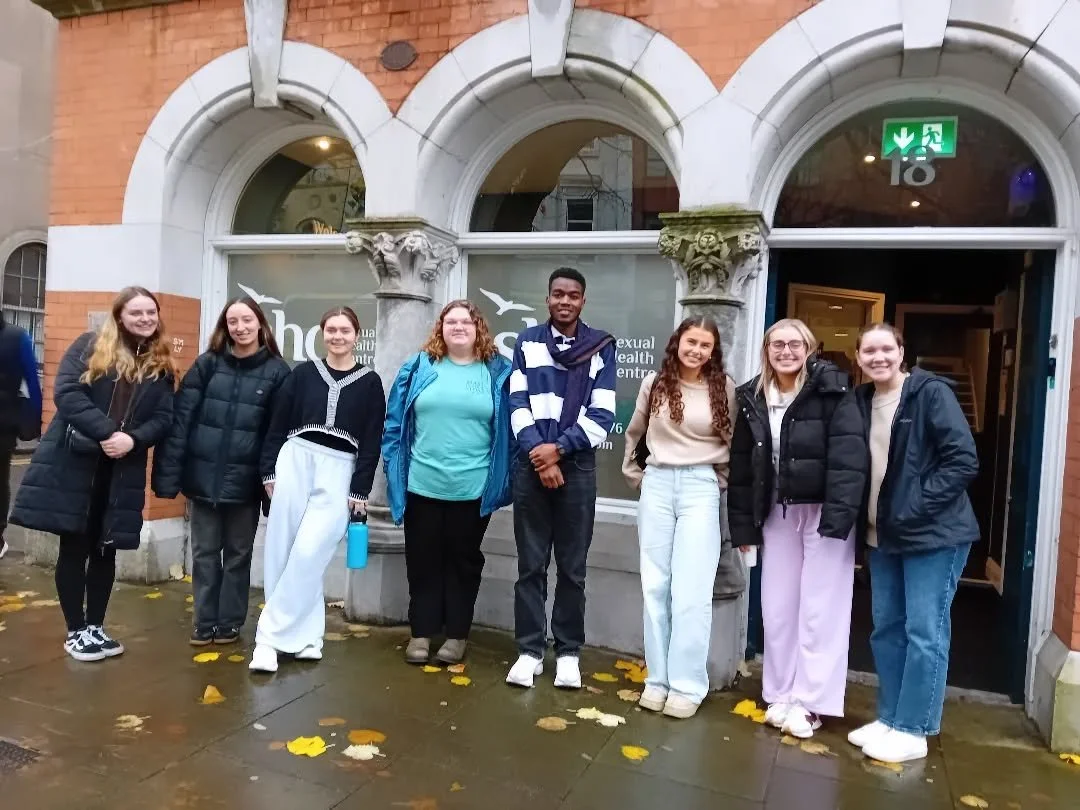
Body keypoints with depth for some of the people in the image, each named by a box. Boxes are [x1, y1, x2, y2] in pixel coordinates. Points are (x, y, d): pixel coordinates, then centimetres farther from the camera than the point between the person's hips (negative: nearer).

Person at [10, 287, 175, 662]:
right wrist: (106, 432, -22)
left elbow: (164, 418, 2)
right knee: (74, 547, 5)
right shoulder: (89, 347, 0)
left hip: (122, 471, 2)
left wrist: (133, 439, -18)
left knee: (105, 549, 10)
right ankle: (75, 631, 18)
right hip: (73, 463, -2)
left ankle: (95, 626, 24)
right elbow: (66, 392, -11)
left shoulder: (161, 365, 7)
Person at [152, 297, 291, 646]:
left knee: (238, 553, 12)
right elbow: (180, 419, -2)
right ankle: (204, 621, 25)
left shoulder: (277, 371, -3)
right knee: (204, 552, 11)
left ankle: (230, 622, 25)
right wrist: (168, 473, -8)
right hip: (202, 476, 2)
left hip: (245, 480, -2)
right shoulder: (206, 364, 2)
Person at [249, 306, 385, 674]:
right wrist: (270, 470, 1)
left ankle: (271, 635, -1)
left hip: (339, 471, -2)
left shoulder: (370, 382, 6)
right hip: (295, 459, 2)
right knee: (283, 550, -1)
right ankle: (307, 635, 9)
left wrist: (360, 490, -3)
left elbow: (372, 442, 3)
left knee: (308, 553, -12)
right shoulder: (303, 373, 10)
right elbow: (277, 425, 9)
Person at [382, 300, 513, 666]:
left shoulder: (498, 371, 0)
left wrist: (503, 476, 1)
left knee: (463, 561, 11)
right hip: (422, 484, 1)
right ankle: (421, 631, 24)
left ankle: (457, 634, 24)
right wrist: (392, 461, 4)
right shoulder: (419, 366, 3)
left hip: (473, 488, -1)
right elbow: (396, 419, 7)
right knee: (422, 560, 10)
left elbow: (510, 428, 3)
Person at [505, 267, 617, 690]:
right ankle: (530, 651, 15)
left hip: (577, 466, -1)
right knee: (530, 564, 5)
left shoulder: (602, 347, 4)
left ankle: (568, 652, 17)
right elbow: (518, 405, 1)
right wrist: (539, 454, -11)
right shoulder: (527, 342, 8)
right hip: (531, 464, 1)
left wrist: (559, 448, -13)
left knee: (572, 567, 5)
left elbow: (602, 415, -2)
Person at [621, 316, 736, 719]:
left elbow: (734, 442, 11)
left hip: (700, 488, -2)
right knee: (655, 587, 5)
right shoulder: (654, 383, 6)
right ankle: (658, 678, 16)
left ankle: (687, 685, 6)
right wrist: (633, 473, 14)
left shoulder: (724, 389, 1)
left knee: (690, 592, -5)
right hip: (657, 485, 3)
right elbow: (633, 434, 18)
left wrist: (721, 481, 8)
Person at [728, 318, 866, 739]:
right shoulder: (752, 399, 5)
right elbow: (741, 465, 7)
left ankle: (810, 702, 12)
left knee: (820, 610, 1)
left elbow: (849, 455, -16)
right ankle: (780, 695, 23)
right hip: (777, 514, 5)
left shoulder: (832, 391, -8)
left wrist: (838, 516, -24)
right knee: (777, 608, 9)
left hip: (823, 511, -4)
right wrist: (743, 525, 6)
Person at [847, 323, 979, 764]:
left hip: (933, 533, -6)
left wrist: (914, 508, -18)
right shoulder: (862, 401, 7)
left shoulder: (932, 393, -10)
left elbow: (964, 461, -15)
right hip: (883, 535, 7)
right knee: (886, 629, 12)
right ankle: (889, 718, 25)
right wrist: (868, 518, 2)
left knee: (924, 633, 0)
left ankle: (912, 730, 11)